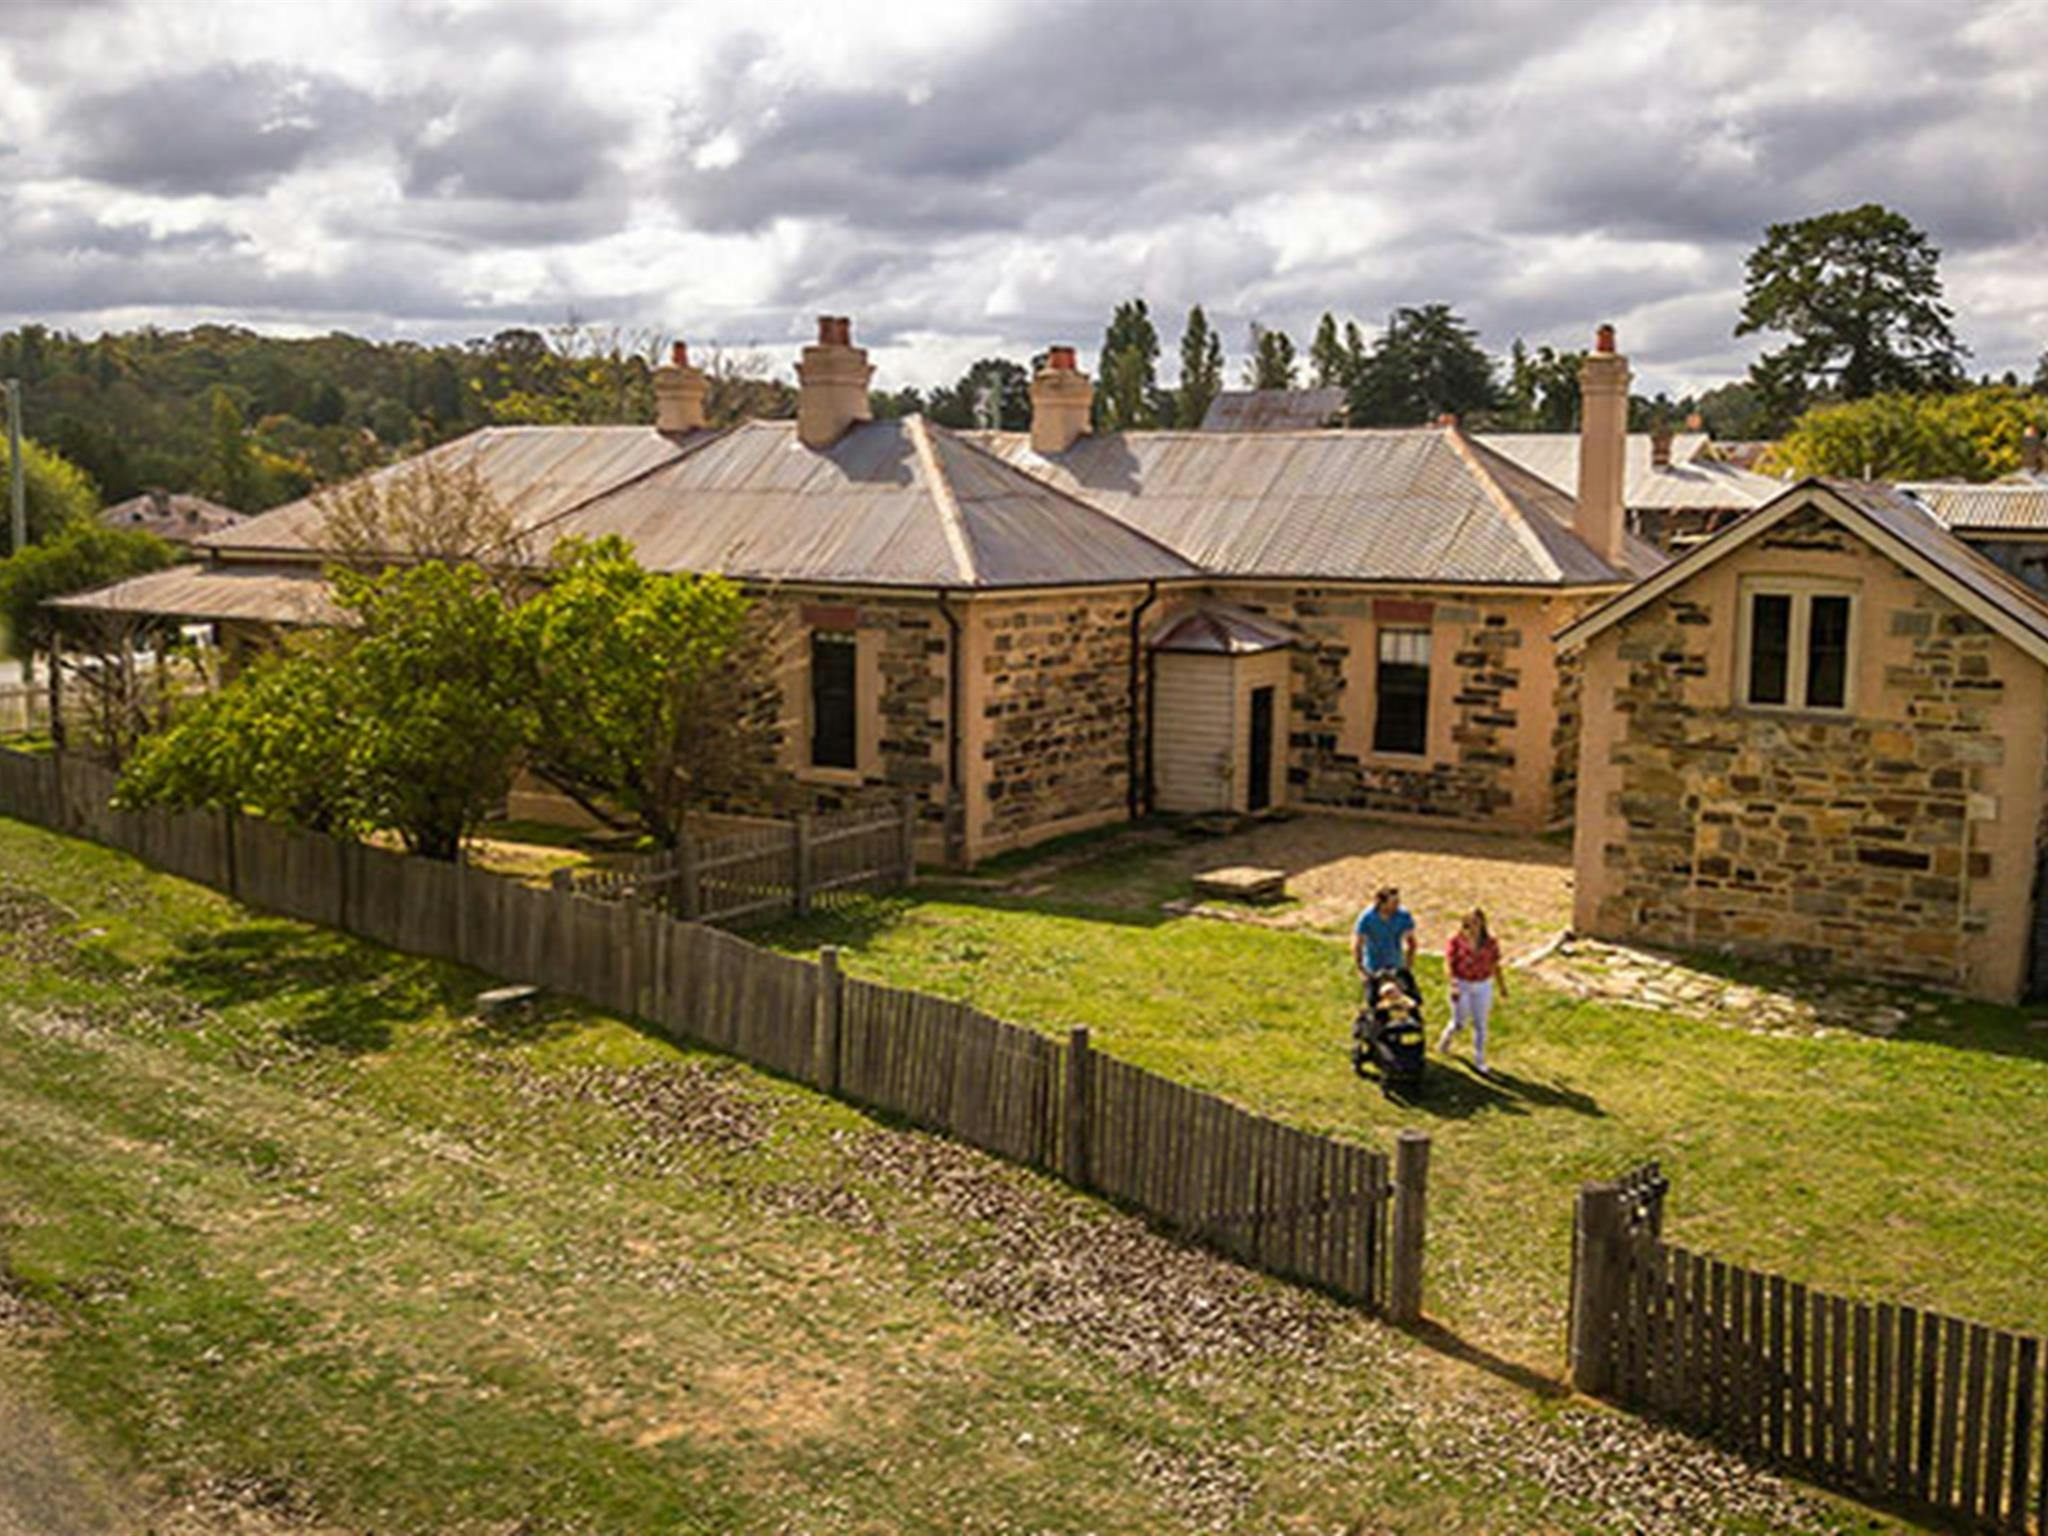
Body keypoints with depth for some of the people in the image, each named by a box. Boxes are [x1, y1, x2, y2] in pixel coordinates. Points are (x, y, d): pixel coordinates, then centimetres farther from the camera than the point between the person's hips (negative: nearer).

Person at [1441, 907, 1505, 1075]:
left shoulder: (1489, 942, -5)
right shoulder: (1456, 940, -12)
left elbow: (1495, 965, 4)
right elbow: (1449, 964, -12)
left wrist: (1502, 986, 9)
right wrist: (1453, 986, -22)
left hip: (1483, 986, 2)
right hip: (1462, 985, -2)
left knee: (1480, 1024, 7)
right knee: (1459, 1023, 7)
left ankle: (1479, 1062, 18)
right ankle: (1445, 1039, 41)